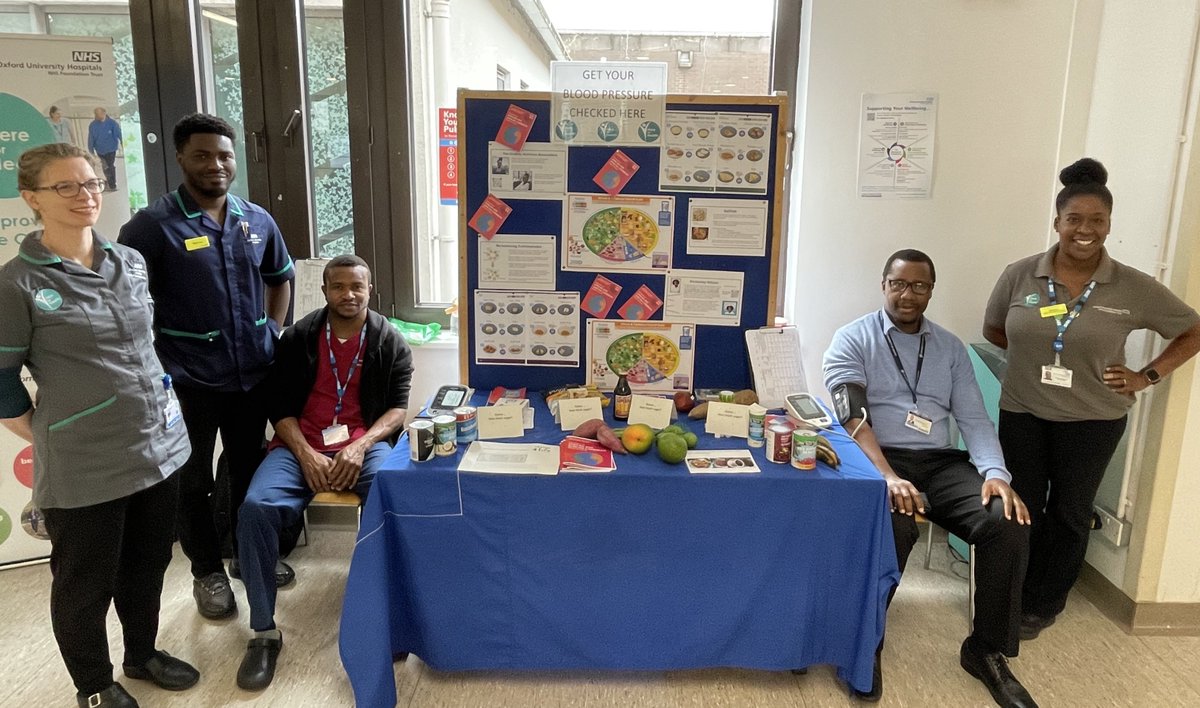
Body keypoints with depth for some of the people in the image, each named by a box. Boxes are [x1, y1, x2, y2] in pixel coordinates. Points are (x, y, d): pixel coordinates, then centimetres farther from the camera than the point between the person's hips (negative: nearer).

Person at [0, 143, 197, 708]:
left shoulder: (131, 262, 5)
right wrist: (52, 441, -2)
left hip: (159, 447, 5)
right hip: (83, 467, -5)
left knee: (148, 563, 20)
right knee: (86, 581, 13)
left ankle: (142, 653, 43)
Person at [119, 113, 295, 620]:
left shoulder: (257, 221, 4)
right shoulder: (152, 225, -11)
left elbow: (281, 277, 19)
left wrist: (274, 329, 9)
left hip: (253, 372, 4)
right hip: (189, 379, -4)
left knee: (249, 468, 18)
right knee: (194, 480, 11)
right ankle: (208, 570, 29)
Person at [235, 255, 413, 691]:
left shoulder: (390, 342, 5)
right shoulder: (297, 338, 7)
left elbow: (398, 407, 1)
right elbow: (280, 408, 5)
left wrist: (359, 447, -16)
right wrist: (306, 455, -12)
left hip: (366, 444, -1)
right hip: (301, 445, 1)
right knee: (255, 507, -27)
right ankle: (264, 633, -14)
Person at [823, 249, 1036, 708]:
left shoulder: (951, 348, 16)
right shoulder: (853, 340, 1)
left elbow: (974, 419, 8)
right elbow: (852, 417, -11)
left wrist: (996, 473, -12)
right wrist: (888, 476, -27)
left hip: (942, 462, 5)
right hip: (879, 459, -4)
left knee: (1008, 522, -21)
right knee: (893, 527, -36)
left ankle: (987, 650, -1)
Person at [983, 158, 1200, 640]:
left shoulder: (1135, 289, -9)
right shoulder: (1020, 275, -7)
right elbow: (993, 329, 10)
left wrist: (1147, 376, -4)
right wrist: (1035, 353, 2)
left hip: (1092, 420, 0)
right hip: (1022, 413, 1)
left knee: (1069, 513, 11)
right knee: (1021, 509, 9)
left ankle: (1045, 605, 28)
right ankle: (1015, 599, 26)